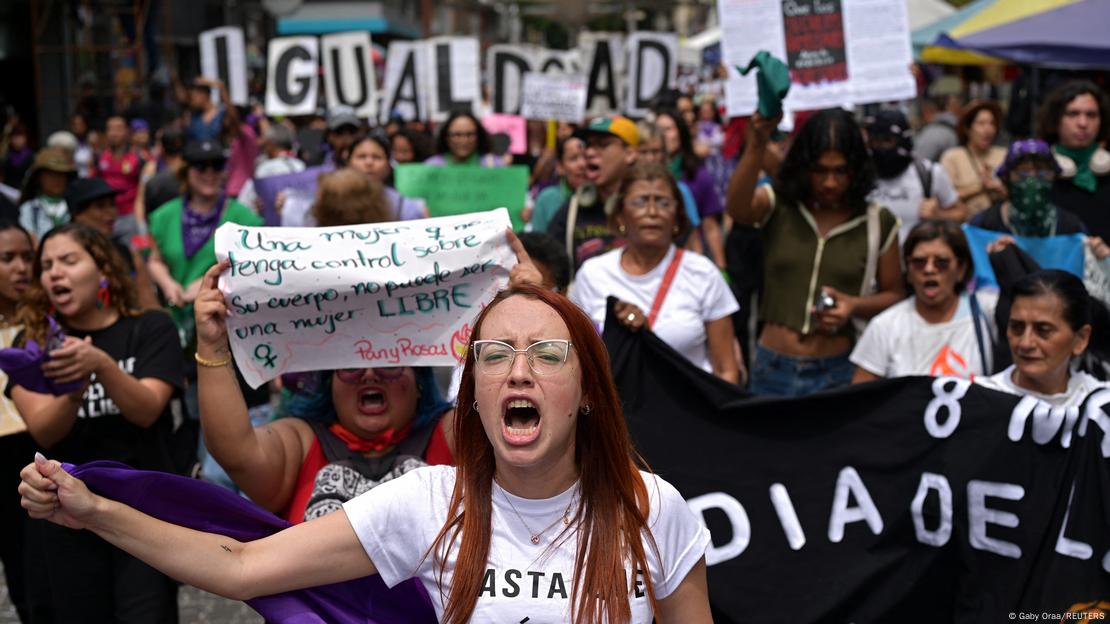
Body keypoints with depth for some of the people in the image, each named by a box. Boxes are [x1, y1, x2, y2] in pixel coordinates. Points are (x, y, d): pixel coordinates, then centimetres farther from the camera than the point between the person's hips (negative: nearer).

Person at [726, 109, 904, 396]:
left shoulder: (877, 222, 1)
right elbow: (737, 208, -24)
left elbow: (894, 296, 10)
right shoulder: (777, 205, -1)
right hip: (773, 369, 0)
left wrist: (854, 306, -11)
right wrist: (756, 147, -39)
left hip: (838, 371, 0)